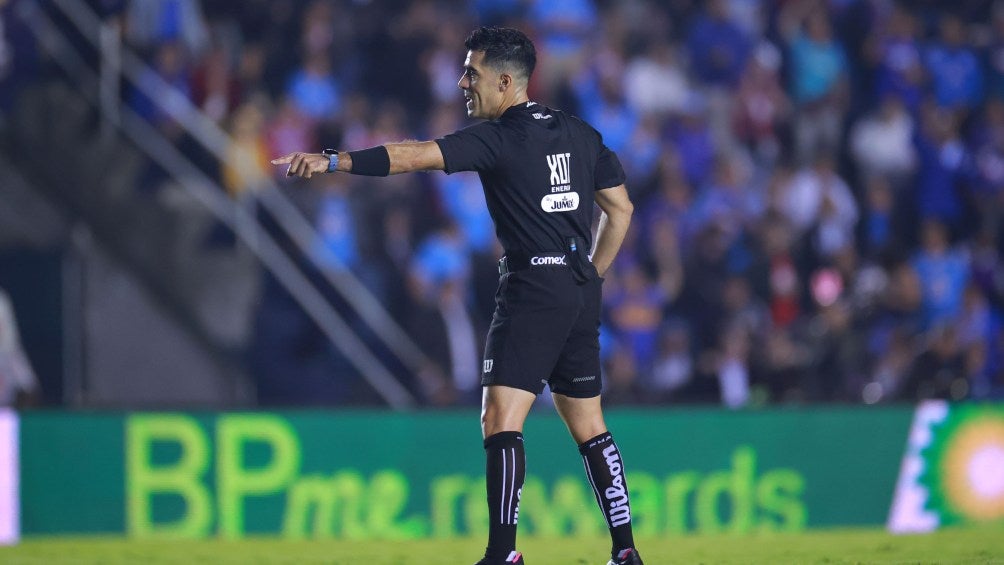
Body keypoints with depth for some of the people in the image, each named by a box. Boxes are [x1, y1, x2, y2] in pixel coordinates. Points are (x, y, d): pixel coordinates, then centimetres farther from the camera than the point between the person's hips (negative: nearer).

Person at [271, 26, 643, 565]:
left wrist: (333, 160, -26)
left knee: (501, 419, -12)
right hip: (580, 293, 8)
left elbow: (415, 155, -21)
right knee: (589, 426, 15)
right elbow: (621, 208, 19)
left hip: (531, 288, -8)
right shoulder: (581, 134, 13)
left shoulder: (499, 138, -10)